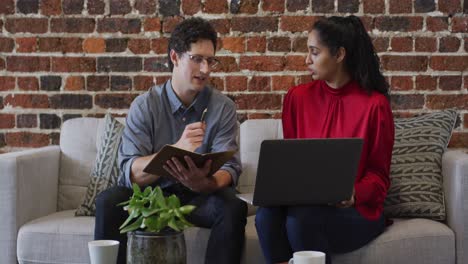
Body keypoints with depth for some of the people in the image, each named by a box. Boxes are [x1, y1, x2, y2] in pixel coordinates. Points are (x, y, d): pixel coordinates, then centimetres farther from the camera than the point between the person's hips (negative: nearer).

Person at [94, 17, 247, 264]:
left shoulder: (223, 107, -5)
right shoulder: (144, 105, -8)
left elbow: (229, 169, -12)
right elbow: (131, 172, -19)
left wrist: (204, 183, -37)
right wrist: (177, 149, -37)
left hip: (199, 196, 0)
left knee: (233, 207, -30)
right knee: (108, 201, -28)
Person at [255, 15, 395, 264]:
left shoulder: (375, 104, -6)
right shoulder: (297, 97, 8)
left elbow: (379, 175, -1)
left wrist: (355, 194, -21)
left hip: (356, 211, -3)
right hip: (303, 202, 4)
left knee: (301, 219, -34)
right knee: (267, 215, -30)